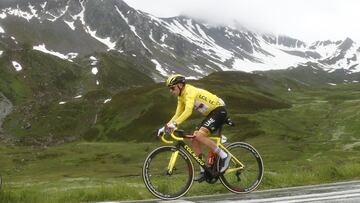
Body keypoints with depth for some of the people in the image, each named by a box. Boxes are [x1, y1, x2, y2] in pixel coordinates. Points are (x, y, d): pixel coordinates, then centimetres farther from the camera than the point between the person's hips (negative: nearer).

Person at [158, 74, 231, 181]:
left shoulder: (190, 91, -21)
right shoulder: (181, 97, 8)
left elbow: (188, 111, -36)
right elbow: (177, 115, 12)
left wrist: (174, 124, -44)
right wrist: (165, 127, 1)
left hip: (219, 110, -10)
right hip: (210, 114, 10)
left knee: (200, 135, -25)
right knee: (194, 139, 0)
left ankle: (224, 156, -14)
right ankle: (204, 171, 5)